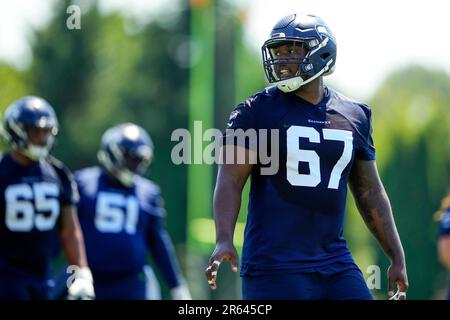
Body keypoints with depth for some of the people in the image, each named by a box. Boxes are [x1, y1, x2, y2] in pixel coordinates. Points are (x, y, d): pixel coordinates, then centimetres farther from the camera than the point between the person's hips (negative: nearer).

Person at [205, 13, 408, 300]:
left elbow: (370, 194, 18)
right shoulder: (257, 112, -2)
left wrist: (398, 258, 15)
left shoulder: (354, 117, 11)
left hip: (335, 262, 4)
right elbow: (230, 181, -8)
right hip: (274, 264, -4)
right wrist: (224, 240, -23)